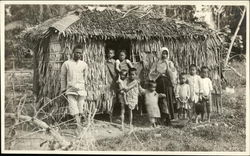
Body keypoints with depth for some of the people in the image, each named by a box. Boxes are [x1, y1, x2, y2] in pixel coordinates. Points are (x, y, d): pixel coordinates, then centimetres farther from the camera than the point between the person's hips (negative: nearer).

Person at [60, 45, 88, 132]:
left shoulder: (84, 65, 8)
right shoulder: (66, 64, 2)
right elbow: (63, 77, 11)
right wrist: (63, 89, 16)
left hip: (81, 90, 2)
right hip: (70, 90, -2)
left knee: (80, 111, 3)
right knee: (74, 111, -14)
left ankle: (79, 125, 16)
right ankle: (78, 126, -24)